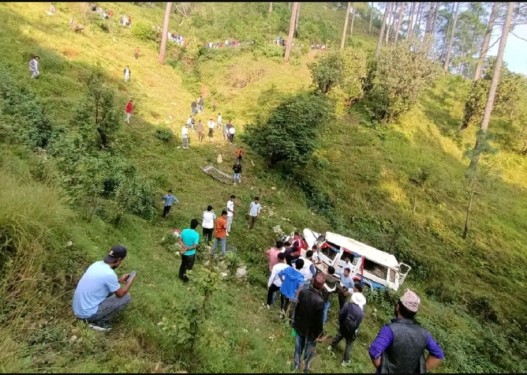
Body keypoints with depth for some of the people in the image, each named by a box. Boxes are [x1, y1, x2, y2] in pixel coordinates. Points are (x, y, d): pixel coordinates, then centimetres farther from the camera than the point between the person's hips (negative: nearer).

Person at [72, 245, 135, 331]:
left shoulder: (97, 264, 0)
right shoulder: (109, 274, -24)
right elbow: (120, 294, -8)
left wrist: (119, 280, 22)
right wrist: (131, 280, 6)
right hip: (88, 313, -8)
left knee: (111, 288, 21)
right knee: (126, 297, -3)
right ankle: (100, 322, 4)